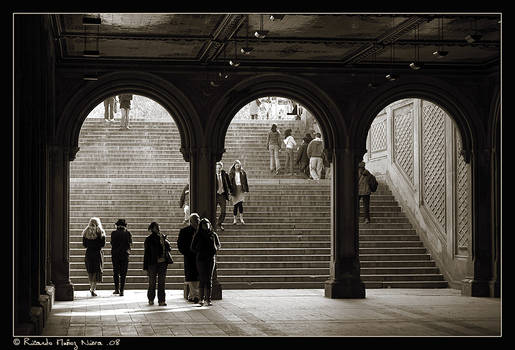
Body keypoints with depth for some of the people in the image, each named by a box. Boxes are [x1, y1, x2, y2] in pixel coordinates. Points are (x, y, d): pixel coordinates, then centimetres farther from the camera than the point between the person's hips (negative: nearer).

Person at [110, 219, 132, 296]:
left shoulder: (114, 233, -4)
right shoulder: (127, 233, -5)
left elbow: (112, 243, -1)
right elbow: (130, 243, 3)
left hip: (115, 255, 0)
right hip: (125, 254, 0)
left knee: (116, 272, 14)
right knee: (123, 273, 3)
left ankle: (117, 289, 16)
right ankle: (121, 291, -2)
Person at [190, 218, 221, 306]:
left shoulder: (213, 234, 8)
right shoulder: (198, 235, 5)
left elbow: (218, 244, 20)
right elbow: (192, 247, 9)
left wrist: (215, 248, 0)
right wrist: (199, 251, -7)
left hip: (211, 258, 1)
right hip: (201, 259, -1)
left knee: (209, 278, -3)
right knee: (202, 278, -5)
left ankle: (208, 299, -1)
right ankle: (201, 298, 1)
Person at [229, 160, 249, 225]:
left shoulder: (242, 172, 6)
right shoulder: (231, 173, 2)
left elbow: (245, 181, 10)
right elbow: (229, 181, 0)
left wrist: (246, 189, 6)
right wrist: (230, 190, -7)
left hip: (241, 189, 0)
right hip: (234, 189, 0)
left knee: (240, 203, -13)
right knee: (235, 204, 2)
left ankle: (241, 218, -8)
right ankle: (234, 219, 10)